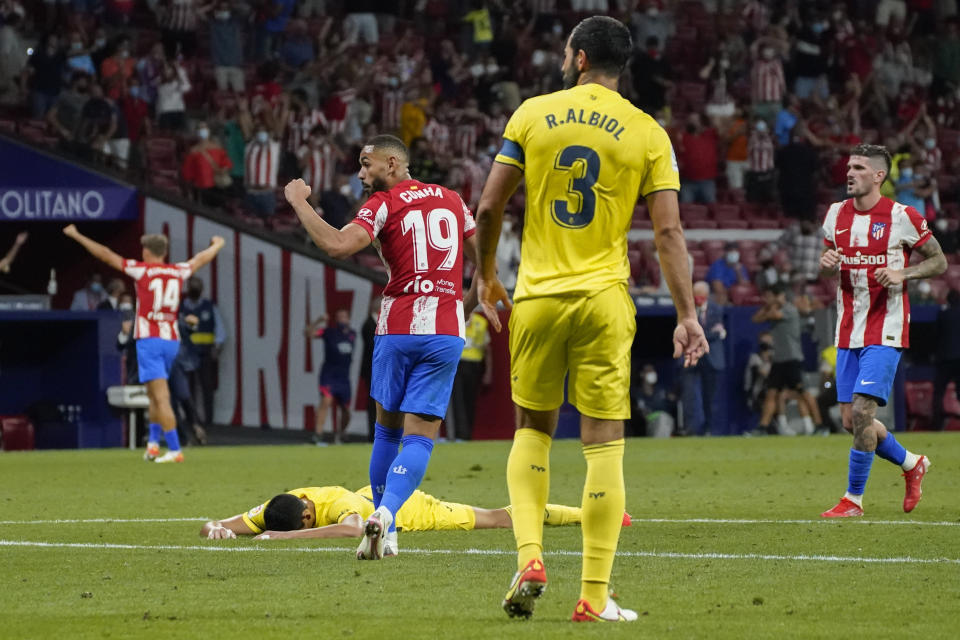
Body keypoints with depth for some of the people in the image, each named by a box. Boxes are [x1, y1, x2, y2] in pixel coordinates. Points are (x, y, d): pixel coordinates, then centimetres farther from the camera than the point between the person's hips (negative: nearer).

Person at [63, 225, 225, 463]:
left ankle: (174, 450, -15)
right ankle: (153, 443, 17)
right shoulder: (177, 272, 8)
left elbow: (105, 255, -2)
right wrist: (217, 245, 49)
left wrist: (77, 236, 6)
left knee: (161, 397, -9)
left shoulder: (142, 270, -5)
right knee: (154, 394, 20)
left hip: (149, 339, -5)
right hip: (171, 339, 5)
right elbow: (201, 259, 29)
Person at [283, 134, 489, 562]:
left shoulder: (384, 204, -2)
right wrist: (473, 301, 38)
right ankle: (385, 514, -25)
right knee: (419, 437, -3)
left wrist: (299, 203, -6)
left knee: (387, 430, 16)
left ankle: (384, 528, 19)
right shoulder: (452, 200, 13)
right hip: (445, 331, 2)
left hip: (397, 328, -2)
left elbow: (337, 246, -19)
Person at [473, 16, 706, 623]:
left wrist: (486, 275, 18)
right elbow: (669, 231, -5)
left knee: (533, 430, 18)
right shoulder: (648, 134, 0)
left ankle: (529, 558, 0)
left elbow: (489, 207, 3)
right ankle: (594, 596, 0)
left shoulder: (533, 115, 2)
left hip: (537, 298, 1)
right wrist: (687, 314, -2)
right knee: (605, 444, 1)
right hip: (604, 300, -1)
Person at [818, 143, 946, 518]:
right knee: (851, 421, 6)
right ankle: (912, 464, 30)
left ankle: (854, 498, -5)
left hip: (885, 331, -6)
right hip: (848, 331, 6)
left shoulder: (901, 217, -8)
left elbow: (939, 262, 0)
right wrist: (827, 263, -5)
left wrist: (903, 274, -17)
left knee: (862, 410, -15)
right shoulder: (836, 214, 8)